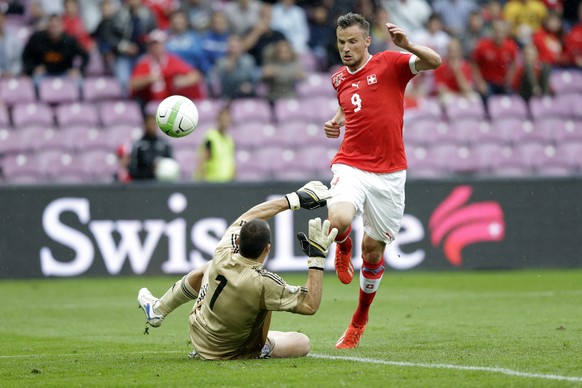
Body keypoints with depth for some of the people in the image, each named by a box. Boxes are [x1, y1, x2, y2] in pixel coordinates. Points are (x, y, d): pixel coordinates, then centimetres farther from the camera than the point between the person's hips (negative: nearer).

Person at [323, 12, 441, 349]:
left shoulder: (389, 63, -3)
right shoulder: (340, 79, 10)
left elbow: (434, 62, -18)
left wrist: (407, 45, -36)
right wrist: (336, 122, 10)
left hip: (389, 174, -2)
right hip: (351, 166, 2)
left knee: (373, 251, 6)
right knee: (338, 221, -30)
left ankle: (360, 320, 27)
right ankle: (344, 249, 8)